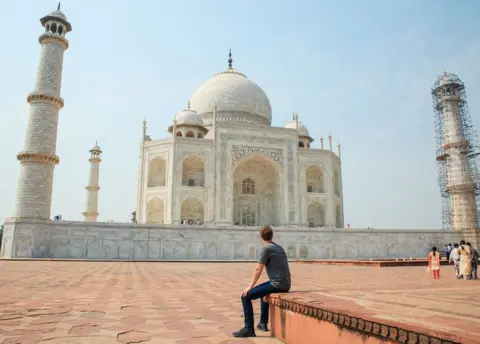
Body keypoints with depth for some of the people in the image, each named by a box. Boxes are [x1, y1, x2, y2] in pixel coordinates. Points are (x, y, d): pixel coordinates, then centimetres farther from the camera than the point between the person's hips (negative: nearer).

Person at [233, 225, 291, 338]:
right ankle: (263, 323, 37)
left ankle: (249, 329, -4)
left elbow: (258, 269, -11)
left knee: (246, 296, -6)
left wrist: (250, 286, -4)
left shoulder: (266, 248, -9)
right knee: (262, 290, 35)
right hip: (285, 284, 9)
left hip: (277, 284, -9)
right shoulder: (279, 247, 18)